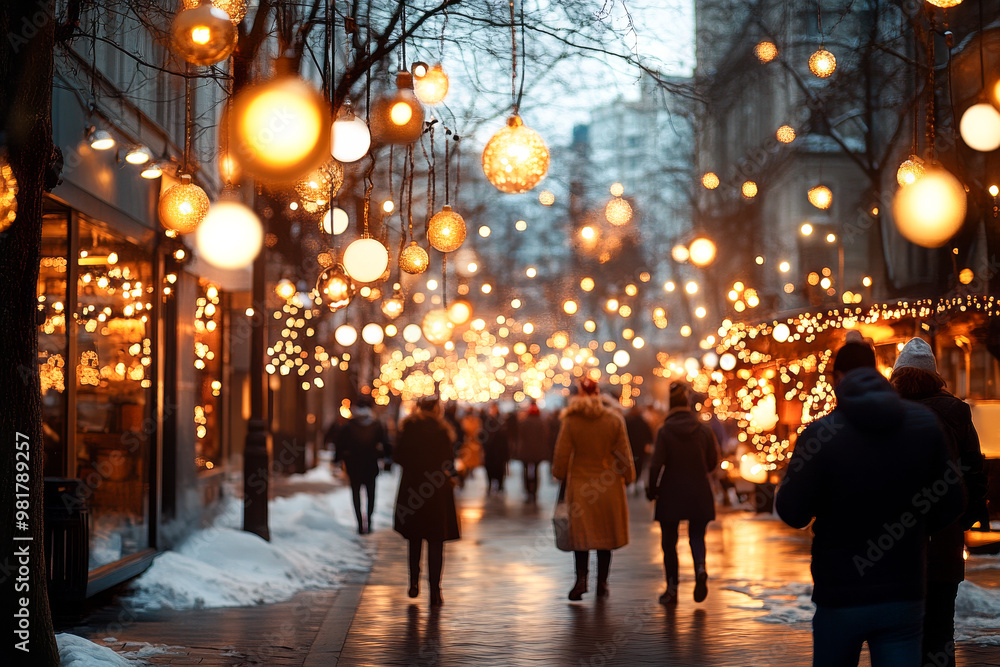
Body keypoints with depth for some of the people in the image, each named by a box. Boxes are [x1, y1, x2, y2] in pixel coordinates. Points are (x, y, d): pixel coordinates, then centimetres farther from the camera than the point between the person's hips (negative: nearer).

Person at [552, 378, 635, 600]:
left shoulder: (571, 421, -6)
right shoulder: (614, 420, -3)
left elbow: (562, 454, -4)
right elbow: (624, 454, 0)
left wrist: (561, 475, 11)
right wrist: (627, 478, 11)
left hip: (579, 482, -1)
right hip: (610, 486, 1)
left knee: (580, 532, 8)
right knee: (605, 533, 11)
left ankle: (581, 578, -8)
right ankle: (602, 584, 12)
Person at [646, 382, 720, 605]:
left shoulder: (665, 431, -10)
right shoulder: (704, 430, -2)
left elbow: (657, 465, -14)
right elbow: (713, 463, 4)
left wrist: (652, 490, 0)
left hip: (671, 494, -2)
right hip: (699, 494, 2)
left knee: (669, 541, 10)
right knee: (696, 536, 14)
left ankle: (672, 589, 10)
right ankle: (700, 569, -15)